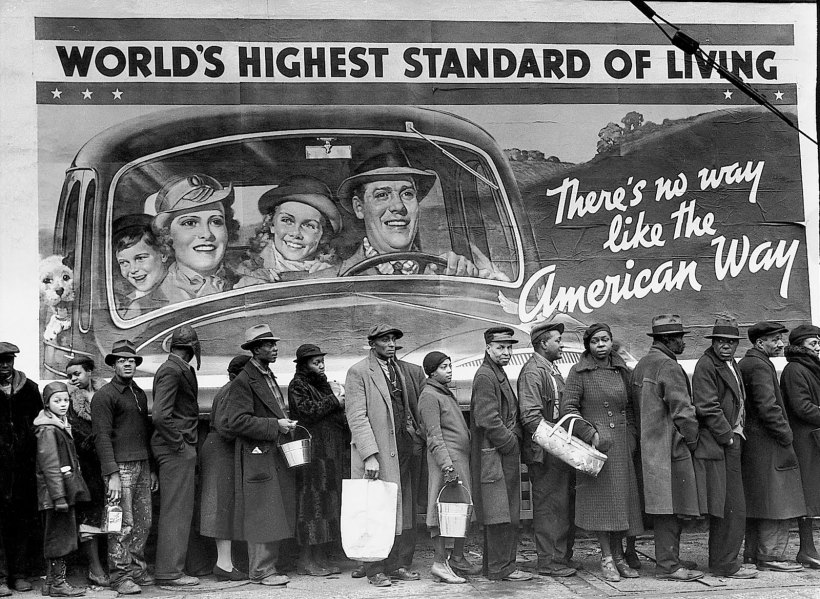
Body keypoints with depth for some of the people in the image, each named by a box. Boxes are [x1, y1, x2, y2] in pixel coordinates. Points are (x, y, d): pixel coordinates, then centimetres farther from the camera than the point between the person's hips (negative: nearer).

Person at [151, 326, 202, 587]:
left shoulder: (179, 369, 15)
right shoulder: (172, 371, -16)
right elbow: (160, 416, -24)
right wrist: (179, 443, -17)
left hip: (179, 448, 10)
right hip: (177, 448, -10)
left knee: (174, 509, 14)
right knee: (176, 510, -5)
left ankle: (169, 567, 21)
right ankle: (170, 572, 0)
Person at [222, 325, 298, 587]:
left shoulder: (269, 378, 19)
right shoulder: (243, 381, -11)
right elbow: (237, 421, -18)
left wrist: (287, 423, 13)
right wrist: (274, 426, -19)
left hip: (276, 454, 9)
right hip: (258, 456, -9)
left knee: (276, 513, 10)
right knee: (261, 514, -6)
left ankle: (267, 566, 17)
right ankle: (260, 570, 0)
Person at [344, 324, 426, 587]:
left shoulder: (410, 371, 14)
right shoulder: (358, 372, -3)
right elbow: (356, 416, -10)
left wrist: (421, 439, 10)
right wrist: (369, 455, -18)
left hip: (406, 448, 6)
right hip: (376, 450, -6)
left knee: (405, 509, 7)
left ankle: (399, 565, 14)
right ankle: (375, 570, 2)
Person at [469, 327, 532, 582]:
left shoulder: (499, 375, 19)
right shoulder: (485, 376, -13)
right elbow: (488, 420, -20)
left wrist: (514, 441, 13)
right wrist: (511, 443, -14)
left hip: (506, 454, 10)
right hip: (494, 456, -10)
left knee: (508, 515, 13)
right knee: (500, 515, -7)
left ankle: (495, 566, 20)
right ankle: (501, 568, -2)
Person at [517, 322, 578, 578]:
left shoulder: (551, 369, 19)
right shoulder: (533, 371, -13)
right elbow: (530, 416, -20)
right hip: (545, 452, -10)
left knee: (565, 505, 13)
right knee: (549, 506, -5)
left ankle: (562, 556, 21)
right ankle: (549, 561, 0)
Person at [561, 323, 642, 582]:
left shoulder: (621, 370, 12)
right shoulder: (579, 372, -3)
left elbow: (630, 407, 18)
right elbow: (568, 408, -8)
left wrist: (632, 435, 6)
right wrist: (591, 434, -14)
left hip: (622, 444, 5)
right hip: (596, 444, -5)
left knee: (622, 498, 6)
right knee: (601, 499, -3)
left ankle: (619, 556, 16)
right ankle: (607, 558, 5)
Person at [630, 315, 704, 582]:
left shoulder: (641, 365, 16)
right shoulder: (669, 367, -15)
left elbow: (636, 407, 20)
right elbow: (683, 410, -18)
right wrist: (692, 440, -5)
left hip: (649, 447, 10)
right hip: (670, 449, -10)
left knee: (666, 510, 16)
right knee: (671, 509, -6)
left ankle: (668, 558, 23)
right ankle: (668, 565, -3)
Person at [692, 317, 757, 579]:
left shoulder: (731, 364, 20)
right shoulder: (706, 365, -12)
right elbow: (708, 408, -18)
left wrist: (737, 434, 15)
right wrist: (728, 437, -14)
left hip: (731, 442, 10)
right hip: (716, 446, -10)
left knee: (725, 509, 14)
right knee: (732, 508, -9)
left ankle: (721, 560, 21)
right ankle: (726, 565, -5)